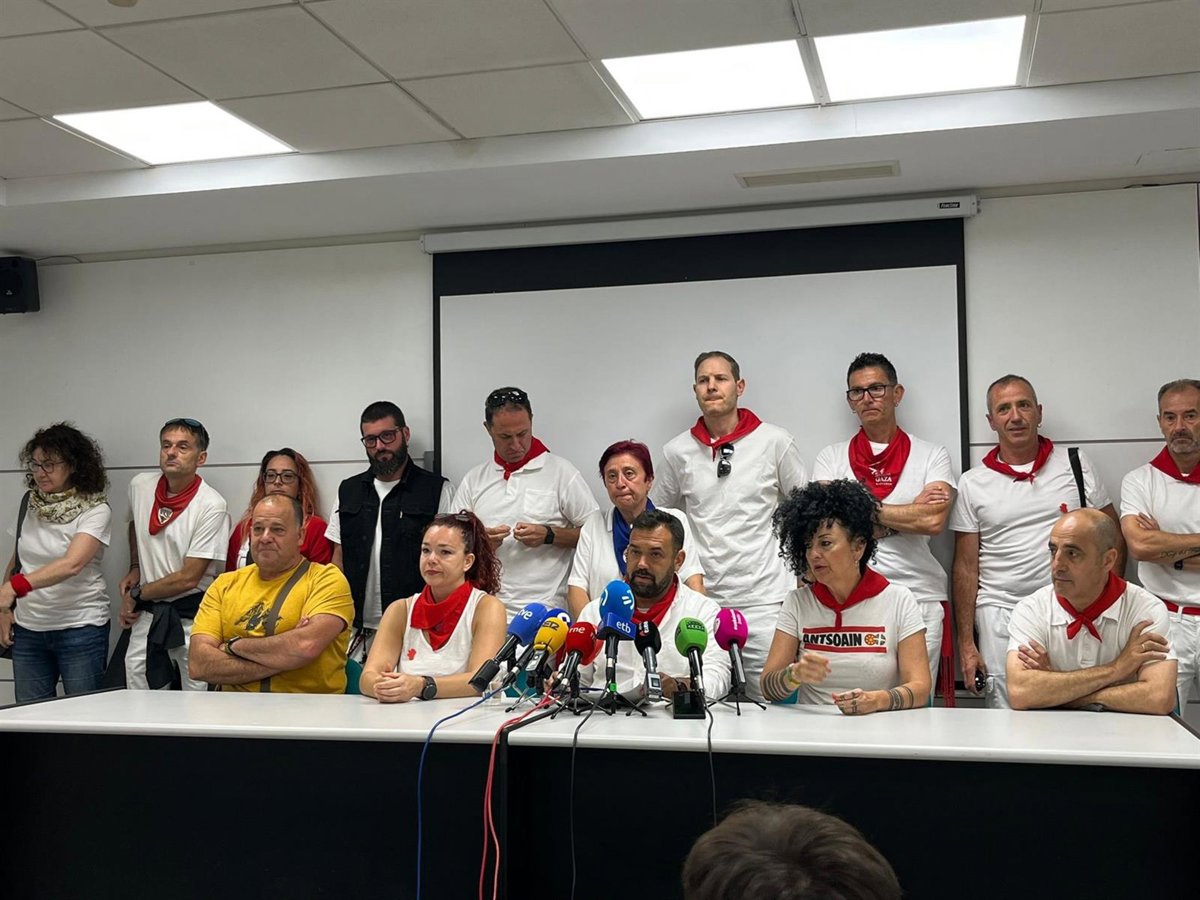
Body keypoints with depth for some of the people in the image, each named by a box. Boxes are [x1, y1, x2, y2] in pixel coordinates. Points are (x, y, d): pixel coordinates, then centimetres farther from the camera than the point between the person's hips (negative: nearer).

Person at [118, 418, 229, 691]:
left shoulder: (211, 506, -15)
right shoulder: (140, 485, 3)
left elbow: (188, 578, -15)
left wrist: (137, 595, -5)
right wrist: (135, 569, 16)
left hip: (191, 614, -5)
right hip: (148, 613, 5)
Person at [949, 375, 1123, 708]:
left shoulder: (1076, 464, 6)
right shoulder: (972, 483, 4)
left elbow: (1113, 539, 10)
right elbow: (966, 567, 4)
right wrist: (966, 643, -1)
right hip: (1001, 616, 0)